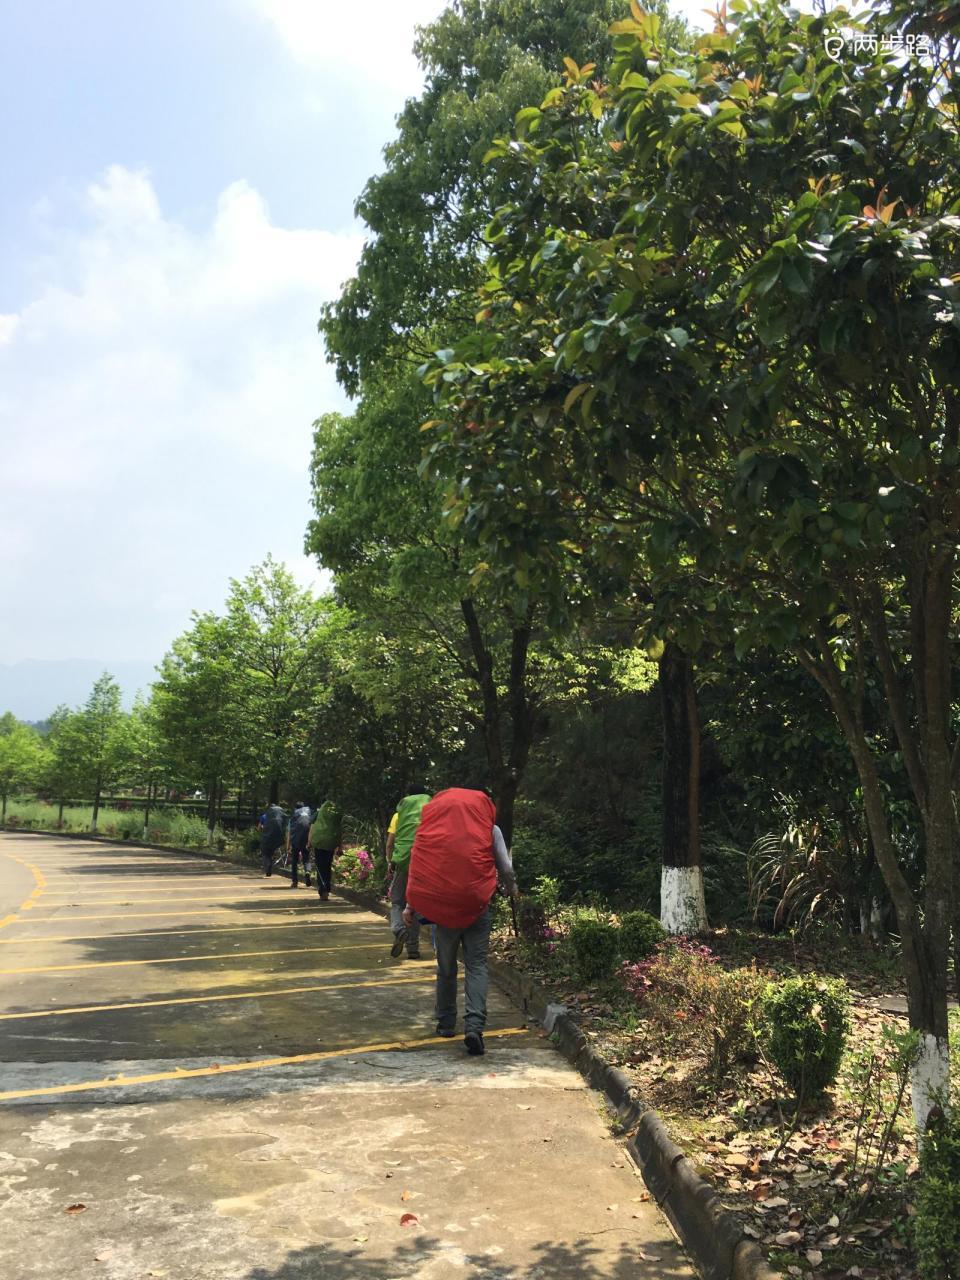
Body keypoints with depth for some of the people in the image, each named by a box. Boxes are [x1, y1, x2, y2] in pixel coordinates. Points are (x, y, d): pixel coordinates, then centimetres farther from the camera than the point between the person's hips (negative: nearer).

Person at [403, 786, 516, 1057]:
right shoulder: (490, 828, 2)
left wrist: (410, 905, 9)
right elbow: (505, 868, 3)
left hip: (442, 906, 1)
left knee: (446, 968, 15)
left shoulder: (432, 827, 4)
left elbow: (418, 866, 4)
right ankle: (474, 1024, -15)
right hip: (477, 906, -1)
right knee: (477, 966, 1)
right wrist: (511, 889, 24)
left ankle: (446, 1023, 24)